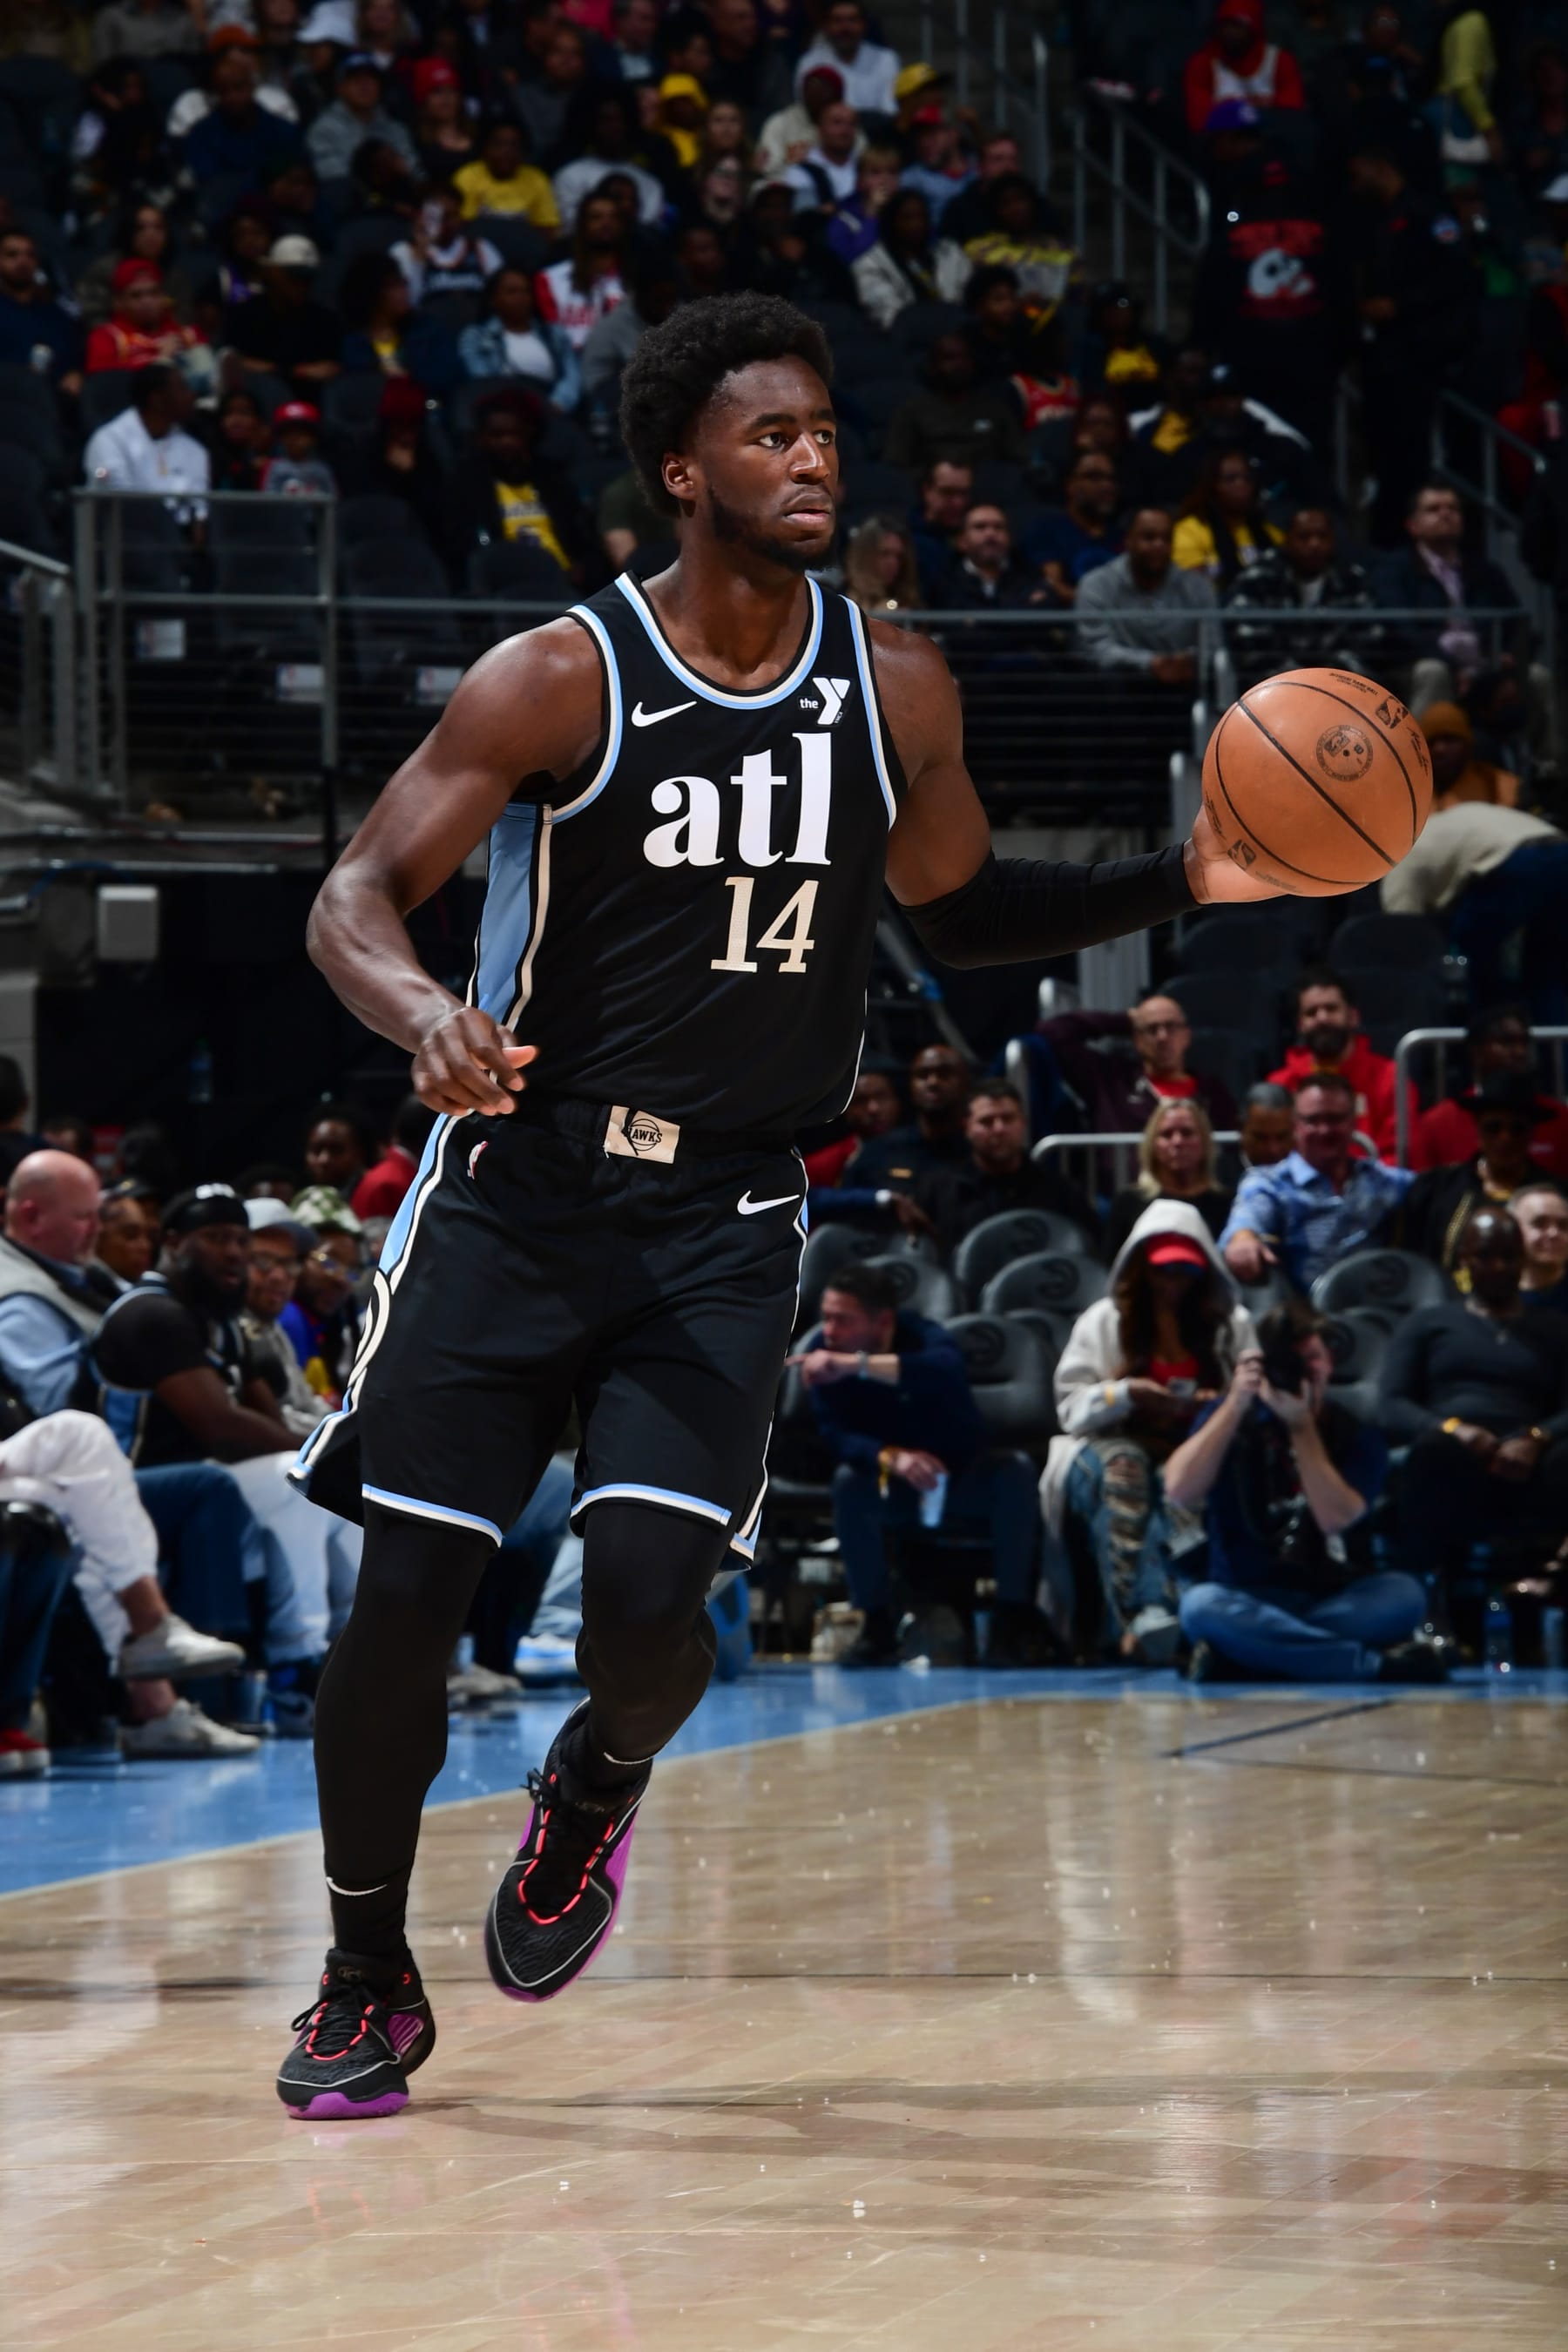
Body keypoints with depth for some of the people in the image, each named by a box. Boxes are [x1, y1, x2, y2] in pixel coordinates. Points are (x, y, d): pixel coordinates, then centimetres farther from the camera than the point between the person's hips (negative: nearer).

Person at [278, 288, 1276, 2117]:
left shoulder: (893, 689, 0)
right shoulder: (560, 680, -11)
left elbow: (958, 907, 16)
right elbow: (354, 899, -11)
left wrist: (1179, 885, 1)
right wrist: (429, 1016, -33)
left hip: (720, 1222, 2)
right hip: (516, 1190, -1)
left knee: (647, 1593, -16)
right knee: (405, 1594, -4)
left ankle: (600, 1776, 21)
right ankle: (367, 1981, 17)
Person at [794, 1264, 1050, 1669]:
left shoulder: (922, 1337, -24)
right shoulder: (822, 1351, -17)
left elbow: (946, 1370, -49)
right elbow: (833, 1435, -25)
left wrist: (857, 1366, -59)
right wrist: (890, 1457, -46)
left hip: (962, 1481, -1)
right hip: (893, 1490, 1)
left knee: (1015, 1471, -30)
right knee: (849, 1482, -31)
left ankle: (1013, 1620, -24)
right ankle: (878, 1626, -21)